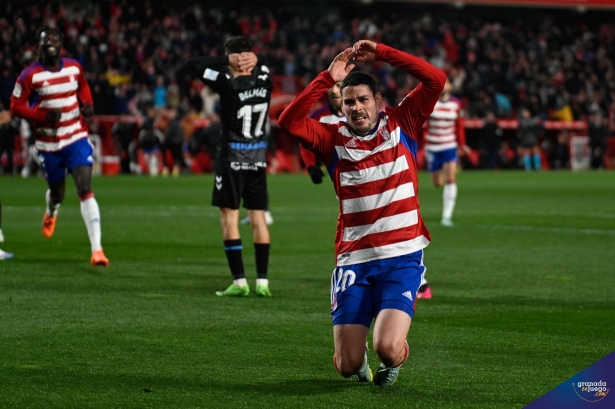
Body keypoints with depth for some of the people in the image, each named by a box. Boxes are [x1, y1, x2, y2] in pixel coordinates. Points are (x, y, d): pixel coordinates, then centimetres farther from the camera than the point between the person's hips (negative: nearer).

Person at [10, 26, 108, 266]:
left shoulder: (74, 68, 1)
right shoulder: (30, 75, -11)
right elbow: (16, 107, -8)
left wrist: (87, 104, 0)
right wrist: (43, 116, -22)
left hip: (77, 138, 1)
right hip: (49, 144, -1)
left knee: (85, 190, -14)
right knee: (57, 193, 14)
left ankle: (96, 249, -19)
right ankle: (51, 211, 56)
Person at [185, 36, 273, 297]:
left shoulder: (229, 84, -17)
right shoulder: (264, 82, -2)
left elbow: (192, 64, -11)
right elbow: (261, 63, 21)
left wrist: (227, 60, -11)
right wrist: (254, 59, -2)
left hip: (232, 158, -5)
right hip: (258, 158, 5)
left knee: (229, 217, 1)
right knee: (258, 217, 7)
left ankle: (239, 281, -3)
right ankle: (262, 281, 6)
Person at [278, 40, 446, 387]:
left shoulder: (401, 124, 5)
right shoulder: (334, 139, 6)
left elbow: (436, 80, -5)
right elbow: (289, 122, -9)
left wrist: (381, 53, -7)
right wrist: (328, 78, -11)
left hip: (402, 257, -2)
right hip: (354, 260, 2)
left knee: (388, 347, -21)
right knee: (347, 365, -4)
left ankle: (395, 358, 18)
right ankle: (360, 359, 35)